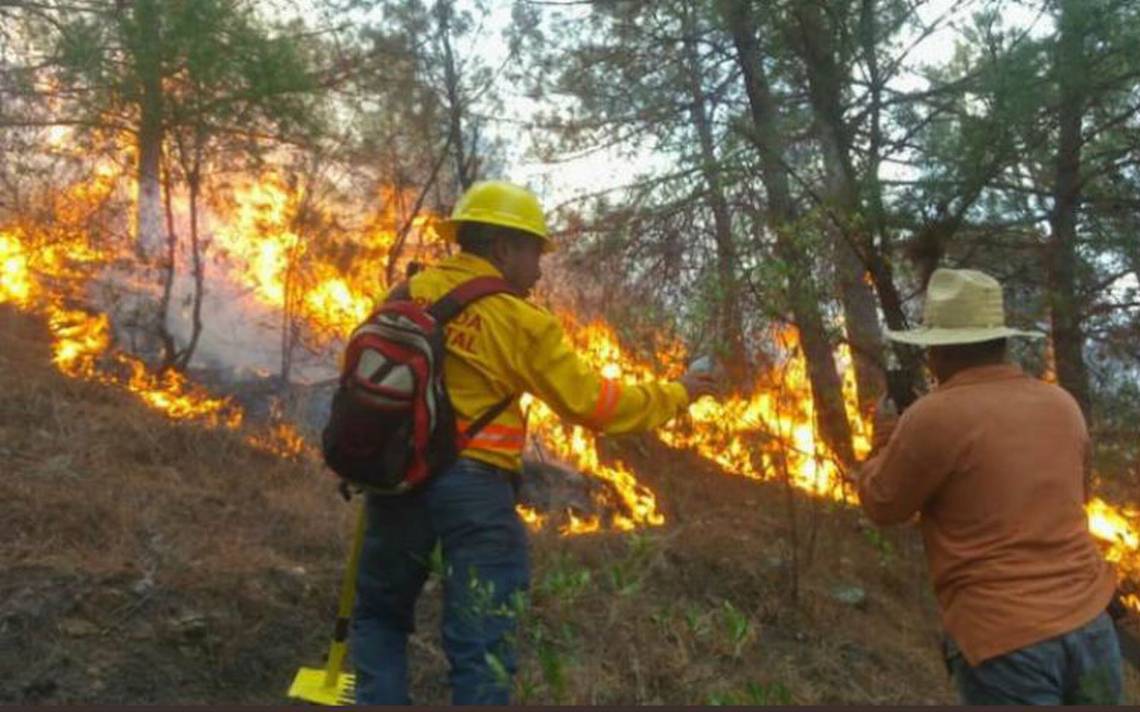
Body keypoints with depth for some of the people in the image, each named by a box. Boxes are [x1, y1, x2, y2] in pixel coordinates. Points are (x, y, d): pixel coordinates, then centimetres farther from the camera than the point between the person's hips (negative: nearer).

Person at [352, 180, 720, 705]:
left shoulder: (409, 293, 5)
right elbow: (590, 403, -4)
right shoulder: (521, 323, -8)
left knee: (381, 616, 22)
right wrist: (675, 396, 9)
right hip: (473, 484, -4)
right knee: (480, 646, 5)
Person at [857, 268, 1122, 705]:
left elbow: (882, 505, 0)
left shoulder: (934, 417, -14)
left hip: (1003, 636, -5)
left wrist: (884, 444, 18)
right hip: (1089, 624, 6)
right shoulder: (1062, 405, 4)